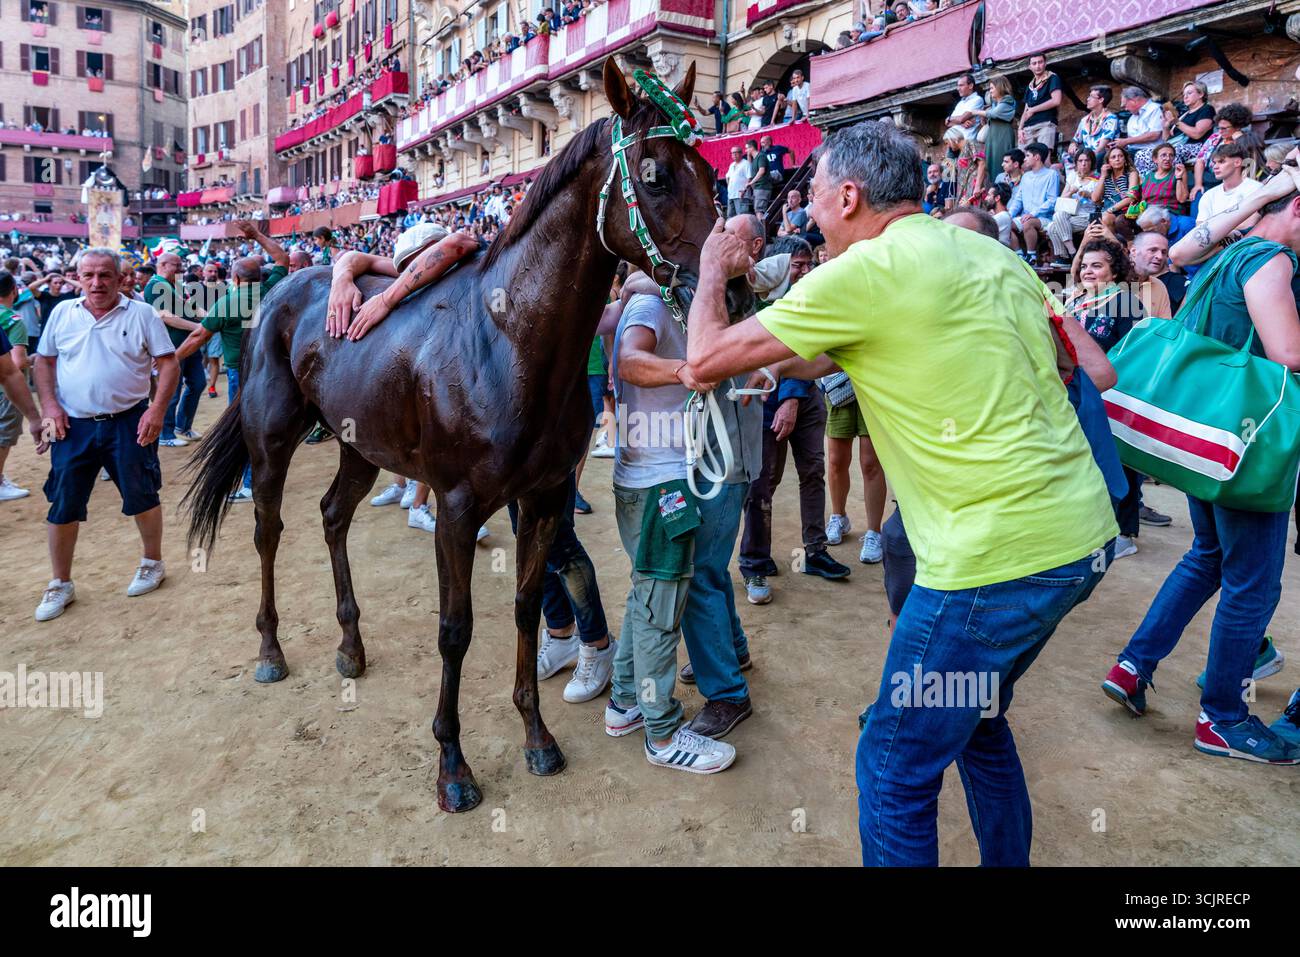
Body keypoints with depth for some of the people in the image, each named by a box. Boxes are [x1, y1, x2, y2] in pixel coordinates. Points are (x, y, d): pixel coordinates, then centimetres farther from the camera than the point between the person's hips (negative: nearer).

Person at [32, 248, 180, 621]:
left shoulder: (142, 314, -4)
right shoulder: (62, 313, 5)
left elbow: (169, 364, -6)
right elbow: (44, 361, 12)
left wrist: (157, 409, -16)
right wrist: (49, 405, -2)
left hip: (129, 422, -2)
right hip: (74, 425, 3)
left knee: (142, 496, 8)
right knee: (63, 505, 6)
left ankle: (153, 563, 29)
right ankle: (60, 584, 19)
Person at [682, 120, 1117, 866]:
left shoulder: (867, 271, -12)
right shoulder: (996, 256, 12)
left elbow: (707, 358, -9)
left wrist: (714, 271, 13)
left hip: (1001, 556, -9)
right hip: (1084, 530, 9)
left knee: (896, 769, 7)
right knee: (977, 722, 27)